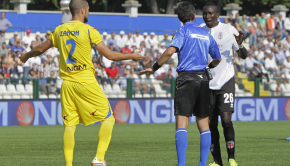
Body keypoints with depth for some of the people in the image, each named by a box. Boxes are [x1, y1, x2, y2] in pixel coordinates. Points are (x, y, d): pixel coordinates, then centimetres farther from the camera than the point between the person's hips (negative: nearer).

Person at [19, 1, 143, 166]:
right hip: (86, 82, -5)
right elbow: (110, 55, -7)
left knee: (69, 126, 6)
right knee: (108, 118, 3)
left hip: (67, 83, 5)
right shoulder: (88, 30, -6)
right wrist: (132, 56, 8)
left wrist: (27, 55, 44)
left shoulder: (59, 30, 10)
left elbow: (41, 49, 24)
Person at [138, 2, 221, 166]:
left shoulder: (184, 31, -2)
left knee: (182, 123, -9)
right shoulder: (206, 34, 15)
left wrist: (154, 68, -7)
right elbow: (217, 59, 27)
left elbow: (170, 51, -18)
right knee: (204, 124, 10)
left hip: (186, 77, -5)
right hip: (203, 78, 5)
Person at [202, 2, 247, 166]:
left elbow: (243, 55, 0)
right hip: (207, 83, 3)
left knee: (226, 119, -14)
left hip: (226, 81, -3)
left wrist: (240, 45, -21)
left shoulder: (229, 30, -2)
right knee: (211, 123, 4)